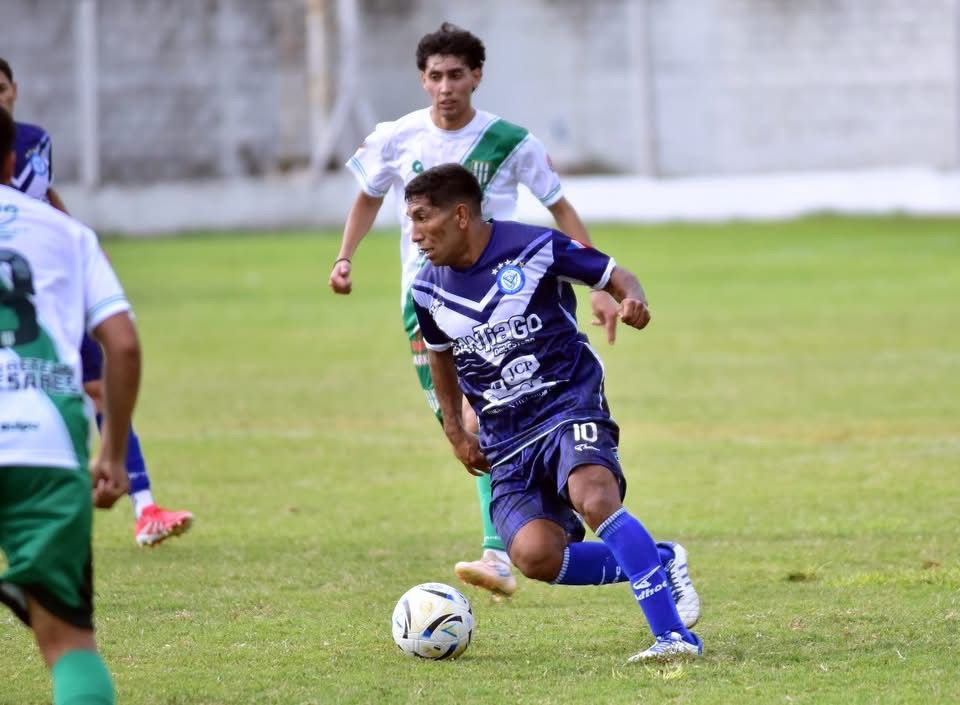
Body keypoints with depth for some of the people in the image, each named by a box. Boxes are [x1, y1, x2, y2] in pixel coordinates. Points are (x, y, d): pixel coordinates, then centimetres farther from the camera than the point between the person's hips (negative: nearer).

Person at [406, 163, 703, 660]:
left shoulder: (535, 248, -9)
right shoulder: (428, 290, 6)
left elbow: (615, 276, 1)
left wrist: (632, 301, -22)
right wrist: (455, 431, 20)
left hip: (570, 402, -4)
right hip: (506, 440, 4)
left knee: (594, 498, -34)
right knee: (534, 555, -20)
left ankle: (674, 636, -32)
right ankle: (655, 564, 2)